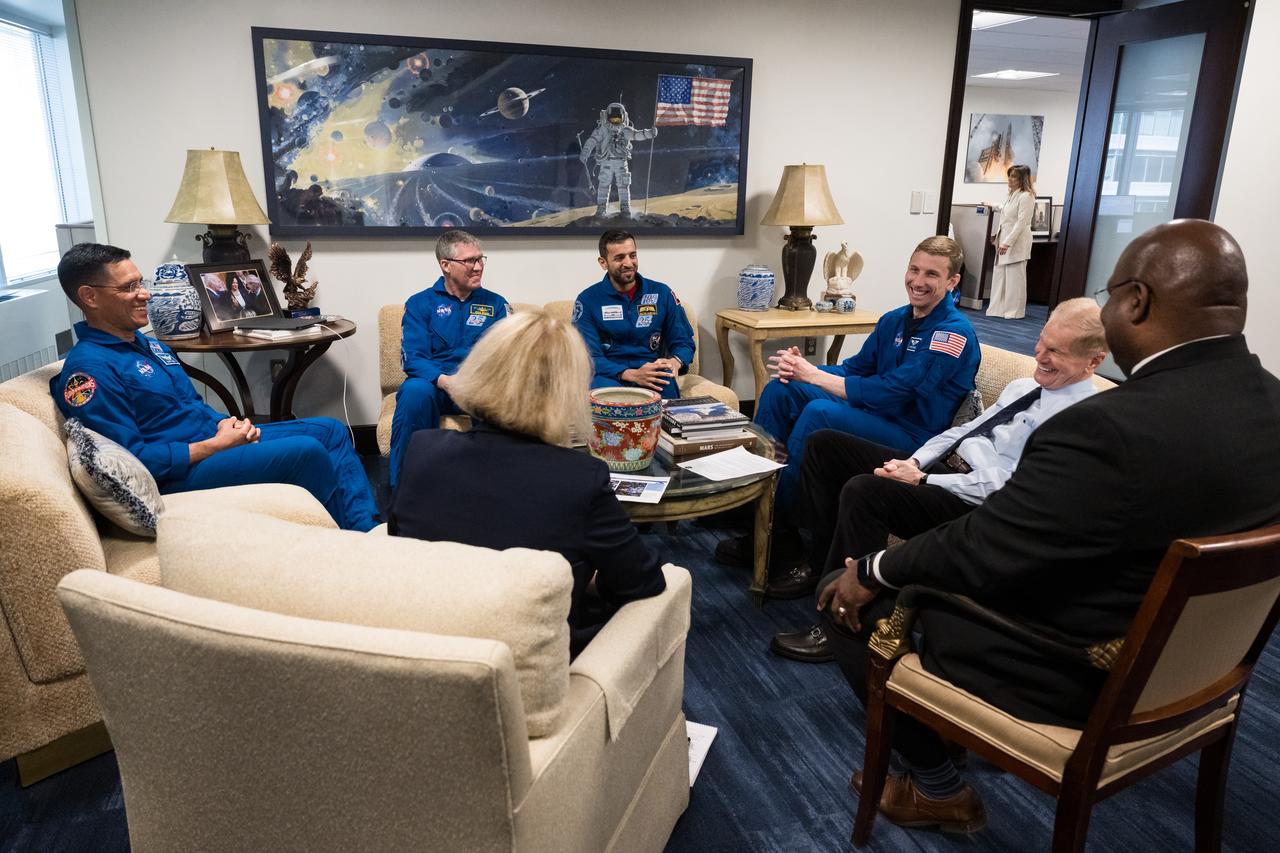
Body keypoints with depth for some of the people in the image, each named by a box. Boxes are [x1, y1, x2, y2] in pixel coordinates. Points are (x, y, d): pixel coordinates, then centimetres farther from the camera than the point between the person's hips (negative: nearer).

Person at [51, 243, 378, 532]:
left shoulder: (148, 345, 15)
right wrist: (218, 444, -18)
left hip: (215, 438, 10)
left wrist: (227, 424, 0)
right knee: (306, 452, -25)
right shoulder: (89, 368, -15)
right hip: (180, 473, -10)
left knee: (331, 430, 4)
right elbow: (132, 459, -21)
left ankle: (368, 531, -1)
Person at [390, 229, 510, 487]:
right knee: (416, 391, -35)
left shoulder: (496, 304, 14)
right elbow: (412, 359, -4)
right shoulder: (420, 304, 9)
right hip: (434, 384, 0)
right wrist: (444, 380, -26)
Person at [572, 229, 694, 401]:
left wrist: (675, 362, -15)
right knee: (603, 387, -38)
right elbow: (588, 356, -7)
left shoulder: (661, 293, 7)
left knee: (665, 386, -35)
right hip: (610, 376, -1)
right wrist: (632, 374, -23)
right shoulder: (588, 300, 0)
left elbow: (684, 342, 11)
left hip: (654, 376, 2)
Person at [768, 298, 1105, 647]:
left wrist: (922, 480, -19)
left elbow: (1007, 486, -21)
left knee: (863, 490, -33)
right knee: (824, 444, 1)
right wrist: (914, 463, 1)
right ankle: (821, 564, 9)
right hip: (941, 464, 10)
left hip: (974, 502, -9)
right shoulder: (1023, 386, 15)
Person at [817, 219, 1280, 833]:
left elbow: (976, 554, -24)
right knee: (927, 550, 22)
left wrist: (872, 572, -6)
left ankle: (938, 788, 19)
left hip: (1079, 678, -8)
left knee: (847, 594, 4)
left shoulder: (1113, 428, -33)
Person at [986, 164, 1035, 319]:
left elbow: (1021, 222, -19)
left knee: (1014, 277, -4)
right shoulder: (1012, 195, 15)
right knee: (999, 275, 7)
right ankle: (998, 308, 12)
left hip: (1017, 243, -9)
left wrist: (1008, 242, -23)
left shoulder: (1026, 196, -13)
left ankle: (1014, 311, 3)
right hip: (1004, 241, 9)